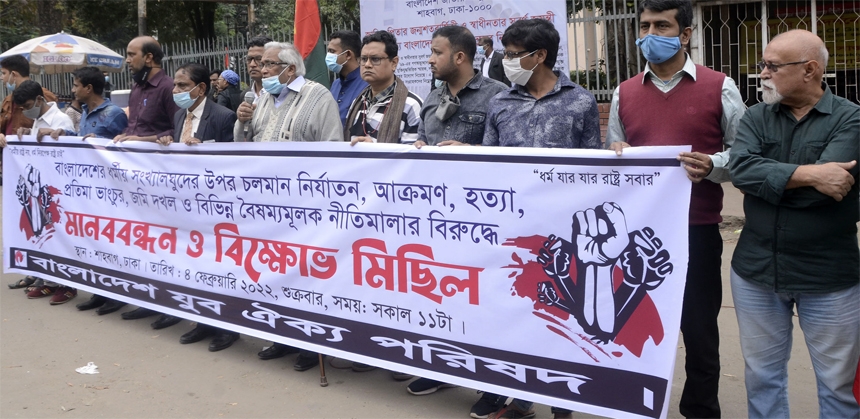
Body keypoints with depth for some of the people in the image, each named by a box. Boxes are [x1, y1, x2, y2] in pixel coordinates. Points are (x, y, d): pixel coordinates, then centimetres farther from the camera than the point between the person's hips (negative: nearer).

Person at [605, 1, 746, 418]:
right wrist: (615, 155, -7)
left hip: (696, 230, -2)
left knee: (699, 329, 9)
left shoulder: (719, 87, -1)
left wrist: (712, 166, -18)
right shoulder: (624, 93, 8)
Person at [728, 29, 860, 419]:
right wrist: (807, 174, -22)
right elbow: (740, 168, -16)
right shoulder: (756, 117, 4)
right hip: (756, 270, 3)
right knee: (762, 375, 15)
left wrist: (766, 178, -12)